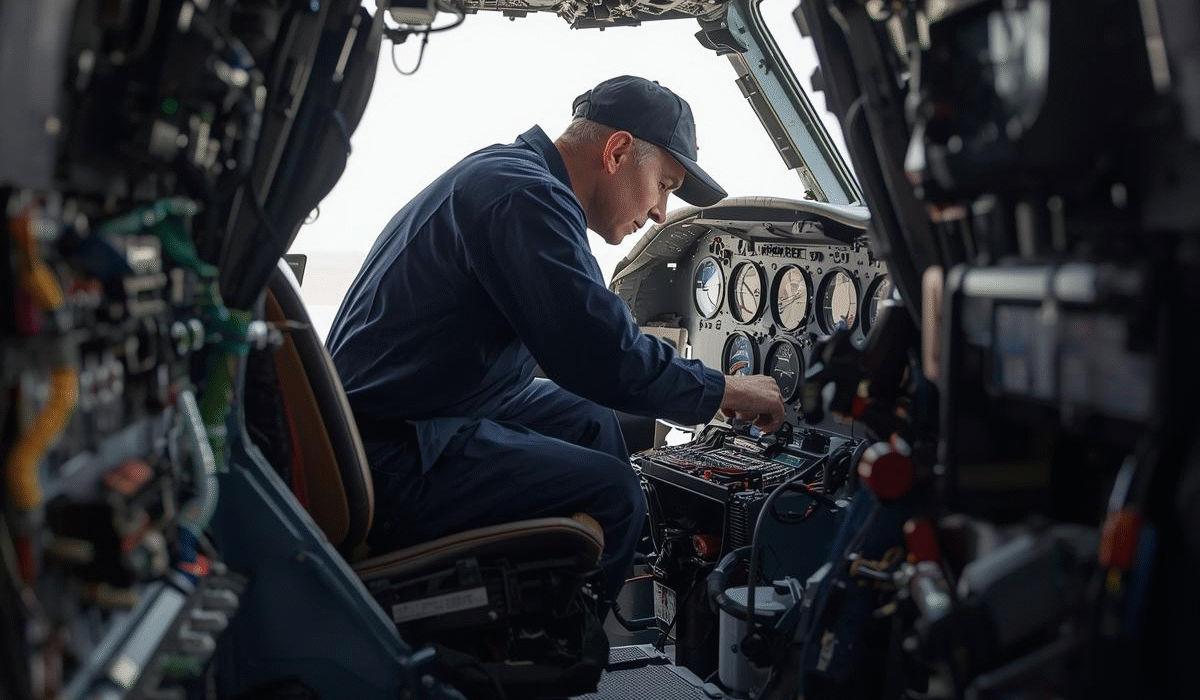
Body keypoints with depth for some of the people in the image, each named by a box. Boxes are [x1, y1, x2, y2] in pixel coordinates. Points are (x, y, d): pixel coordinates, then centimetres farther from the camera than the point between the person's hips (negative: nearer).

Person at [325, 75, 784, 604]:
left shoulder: (505, 171, 15)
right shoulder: (526, 194, -18)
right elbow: (602, 353, -23)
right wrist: (723, 391, -8)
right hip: (387, 455, -11)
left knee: (589, 418, 17)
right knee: (612, 493, -15)